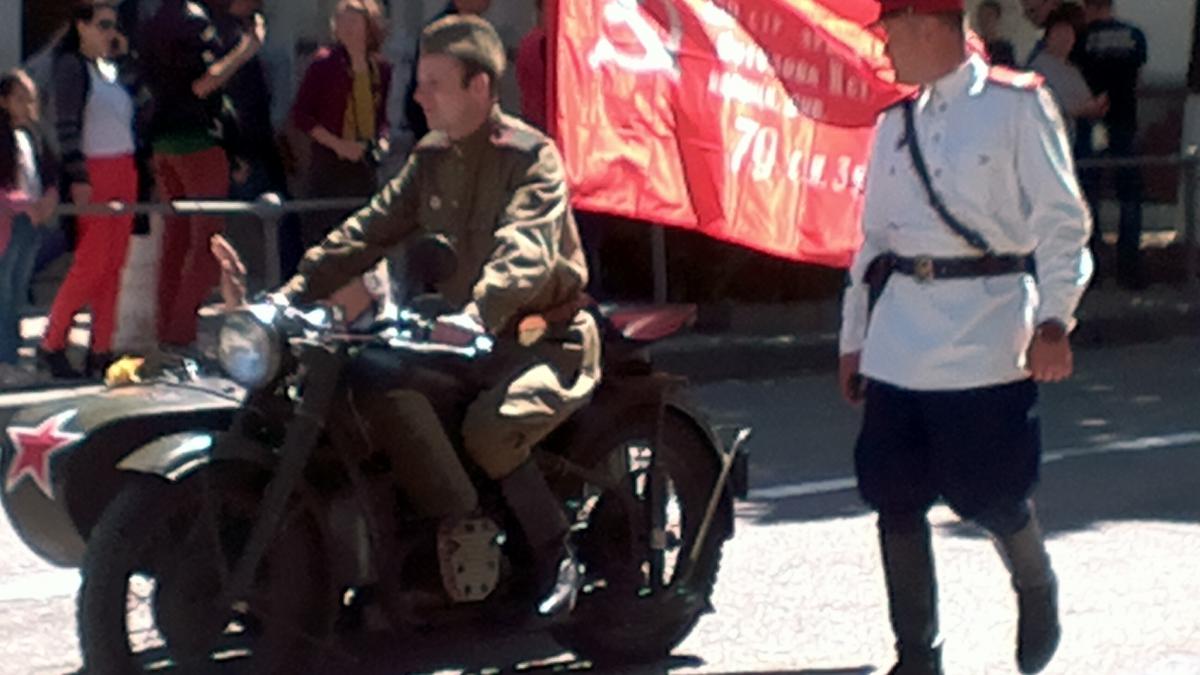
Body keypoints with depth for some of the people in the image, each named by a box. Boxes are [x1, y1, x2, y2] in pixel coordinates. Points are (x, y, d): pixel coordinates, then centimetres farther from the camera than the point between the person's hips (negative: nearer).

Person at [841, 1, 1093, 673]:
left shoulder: (1017, 105, -3)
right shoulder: (896, 123, 15)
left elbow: (1060, 219, -8)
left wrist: (1054, 319, -18)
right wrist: (853, 337, 19)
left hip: (985, 335, -5)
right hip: (900, 340, 6)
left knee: (993, 500, -2)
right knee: (895, 503, 3)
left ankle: (1037, 591, 29)